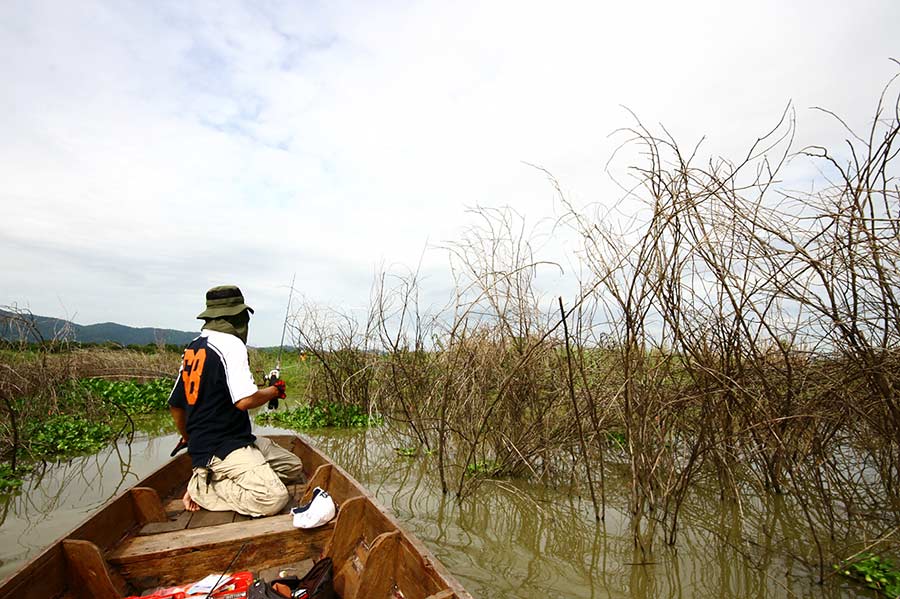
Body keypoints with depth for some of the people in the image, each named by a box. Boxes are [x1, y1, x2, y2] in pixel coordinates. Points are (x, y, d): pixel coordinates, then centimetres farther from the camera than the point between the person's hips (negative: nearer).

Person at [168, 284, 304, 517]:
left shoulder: (192, 348, 12)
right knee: (273, 498, -23)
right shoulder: (230, 343, -16)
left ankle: (214, 477, 7)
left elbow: (175, 405, 19)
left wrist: (189, 439, 34)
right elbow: (244, 401, -25)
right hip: (221, 449, -10)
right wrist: (274, 391, -5)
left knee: (293, 467, 11)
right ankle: (203, 488, -6)